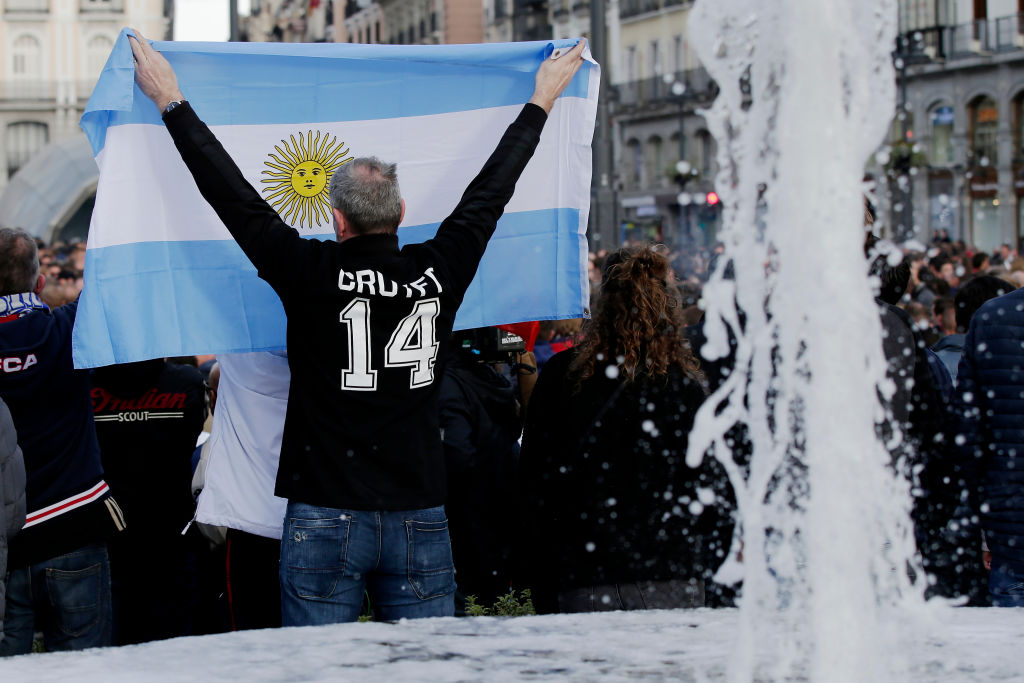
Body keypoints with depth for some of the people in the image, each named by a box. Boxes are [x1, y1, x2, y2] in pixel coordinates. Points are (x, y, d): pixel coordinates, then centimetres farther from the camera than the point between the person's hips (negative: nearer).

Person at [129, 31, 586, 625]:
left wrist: (171, 101, 9)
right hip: (422, 519, 3)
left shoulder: (314, 275, -10)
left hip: (326, 520, -3)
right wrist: (541, 102, 29)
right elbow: (490, 192, 14)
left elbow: (234, 196, -2)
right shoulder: (440, 272, -1)